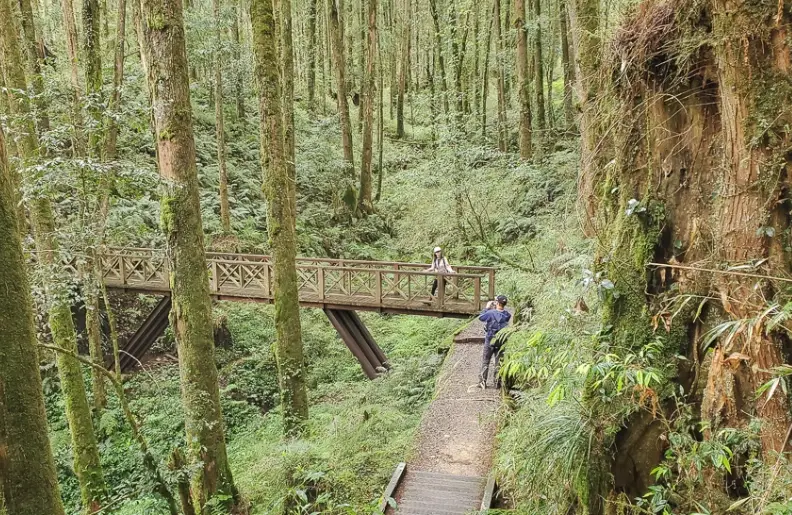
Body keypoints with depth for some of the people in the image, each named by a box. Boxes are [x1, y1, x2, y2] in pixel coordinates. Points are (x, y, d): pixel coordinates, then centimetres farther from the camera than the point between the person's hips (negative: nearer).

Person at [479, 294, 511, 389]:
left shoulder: (490, 313, -17)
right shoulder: (507, 315, -7)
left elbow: (480, 317, -1)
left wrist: (487, 308, 7)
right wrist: (494, 309, 8)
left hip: (490, 341, -2)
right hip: (501, 341, 3)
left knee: (485, 361, 9)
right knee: (499, 362, 11)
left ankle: (482, 381, 10)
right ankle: (497, 382, 14)